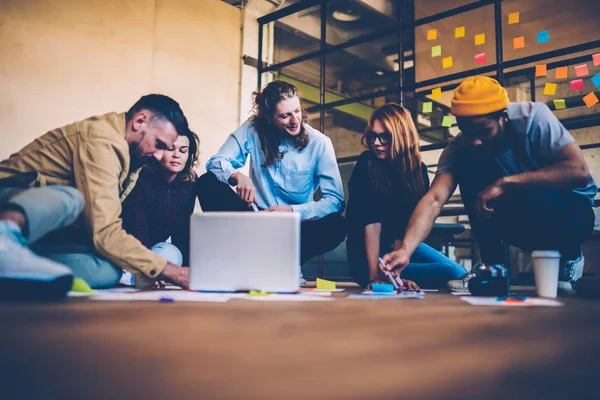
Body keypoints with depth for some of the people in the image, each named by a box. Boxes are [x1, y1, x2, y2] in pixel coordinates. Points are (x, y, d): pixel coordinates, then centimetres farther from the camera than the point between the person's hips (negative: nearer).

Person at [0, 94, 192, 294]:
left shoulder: (130, 156, 12)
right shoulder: (102, 140, -19)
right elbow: (104, 232, -26)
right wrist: (169, 271, -23)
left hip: (41, 235, 8)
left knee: (109, 270, -20)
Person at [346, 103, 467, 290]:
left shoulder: (418, 169, -4)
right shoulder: (366, 165, -16)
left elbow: (411, 222, -11)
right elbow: (371, 222, -24)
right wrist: (374, 275, -30)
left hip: (405, 244, 5)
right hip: (368, 253, -5)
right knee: (449, 274, -21)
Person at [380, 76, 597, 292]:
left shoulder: (532, 116, -25)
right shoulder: (459, 148, -17)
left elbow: (578, 171, -34)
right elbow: (434, 200, -30)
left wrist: (505, 183, -36)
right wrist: (405, 250, -45)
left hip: (571, 211, -3)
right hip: (523, 220, 3)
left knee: (534, 194, -37)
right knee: (469, 167, -22)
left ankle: (571, 258, -5)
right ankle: (492, 267, -10)